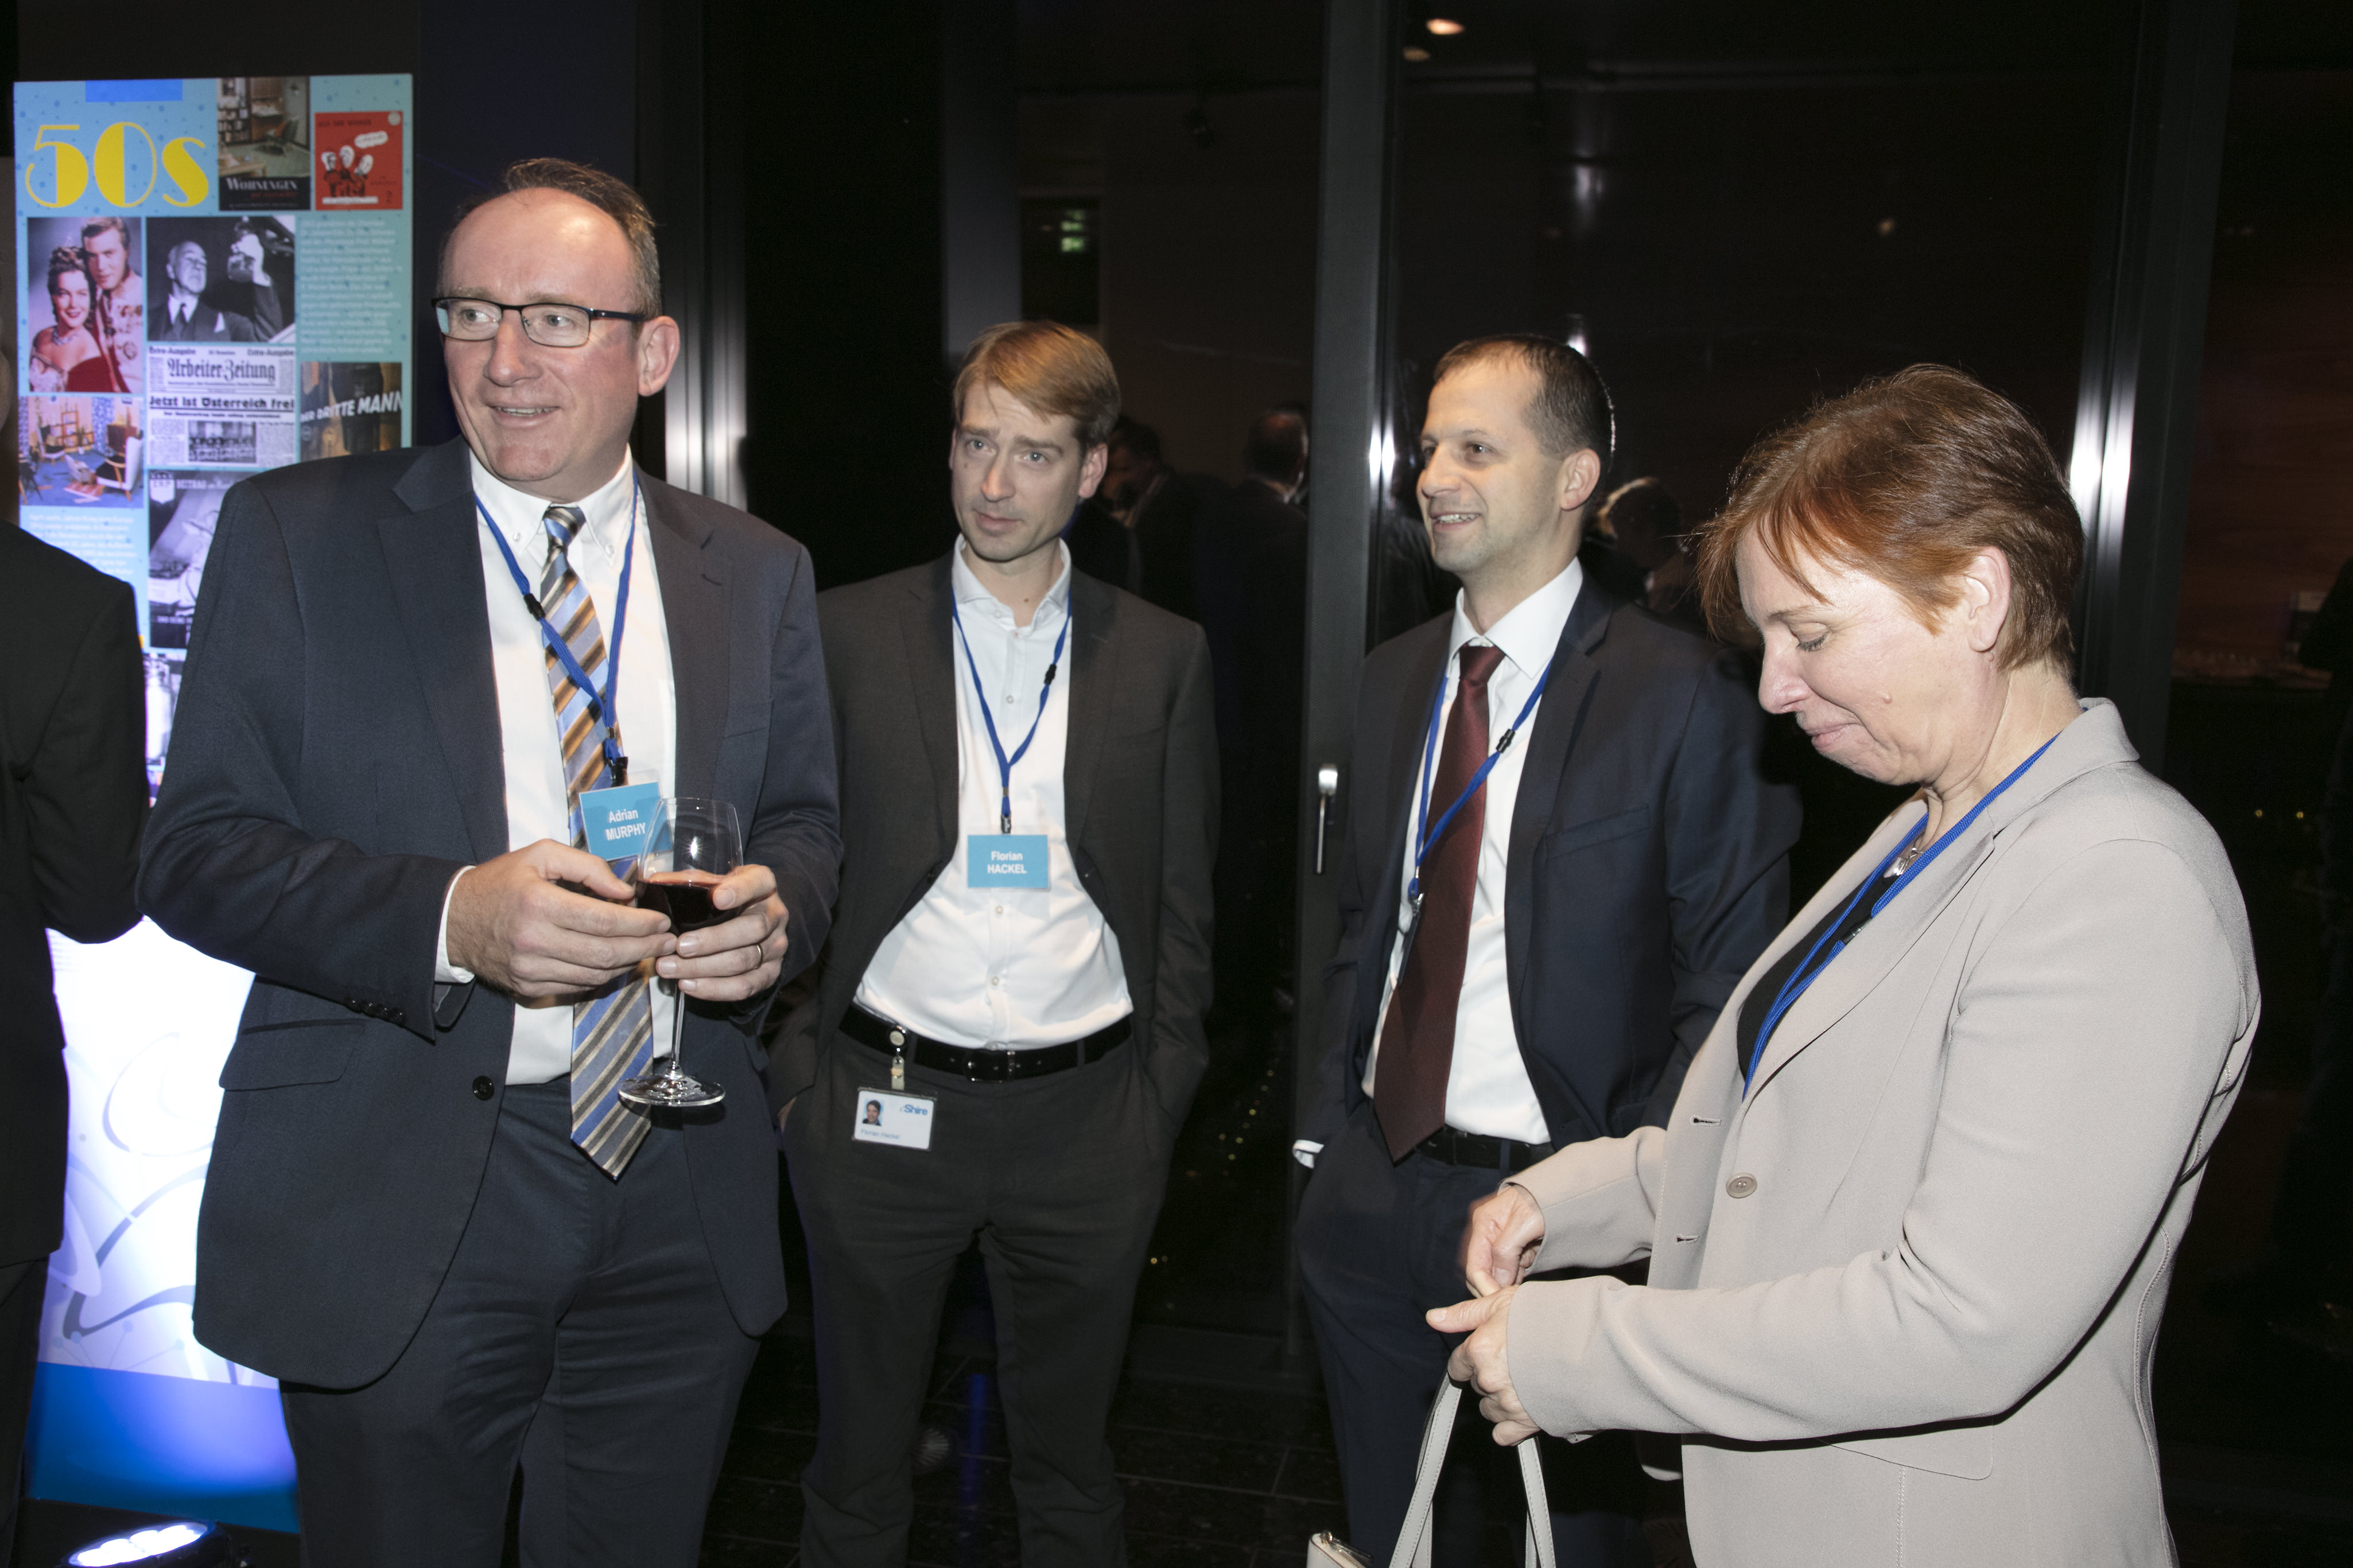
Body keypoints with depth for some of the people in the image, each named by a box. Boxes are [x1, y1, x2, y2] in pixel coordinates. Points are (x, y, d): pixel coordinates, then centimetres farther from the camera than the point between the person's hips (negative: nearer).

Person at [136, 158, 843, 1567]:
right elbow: (197, 852, -5)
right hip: (393, 1206, -2)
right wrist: (447, 918, -23)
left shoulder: (759, 574, 5)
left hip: (684, 1208, 3)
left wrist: (775, 908, -13)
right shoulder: (297, 536, -2)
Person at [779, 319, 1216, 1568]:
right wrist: (794, 1069, -2)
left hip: (1087, 1120, 1)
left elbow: (1182, 904, 5)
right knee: (860, 1457, 15)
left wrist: (1159, 1100, 1)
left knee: (1069, 1461, 17)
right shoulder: (847, 634, 1)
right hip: (882, 1106, 0)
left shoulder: (1163, 657, 3)